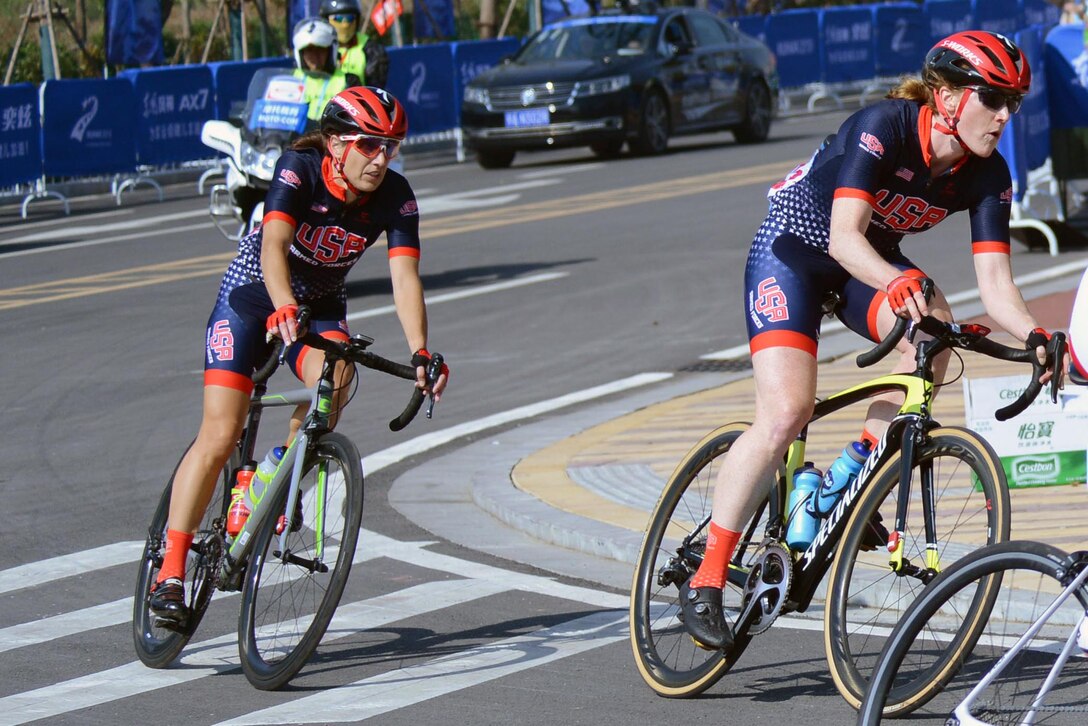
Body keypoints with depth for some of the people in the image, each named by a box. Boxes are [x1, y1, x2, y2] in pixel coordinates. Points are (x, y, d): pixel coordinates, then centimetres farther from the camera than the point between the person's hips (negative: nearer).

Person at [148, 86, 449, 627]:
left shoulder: (395, 197, -17)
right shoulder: (298, 169, -25)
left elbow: (404, 277, -26)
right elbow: (274, 244, -39)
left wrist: (421, 353, -41)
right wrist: (283, 308, -57)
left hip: (321, 306, 3)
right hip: (254, 294, -3)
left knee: (336, 378, -33)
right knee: (219, 437, -13)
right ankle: (170, 574, -8)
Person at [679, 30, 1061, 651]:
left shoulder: (987, 175, -13)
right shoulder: (883, 127, -29)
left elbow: (995, 282, -18)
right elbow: (844, 237, -38)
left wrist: (1034, 334, -37)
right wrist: (898, 284, -56)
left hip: (870, 262, 6)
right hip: (793, 249, -6)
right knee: (787, 413, -21)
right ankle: (705, 580, -14)